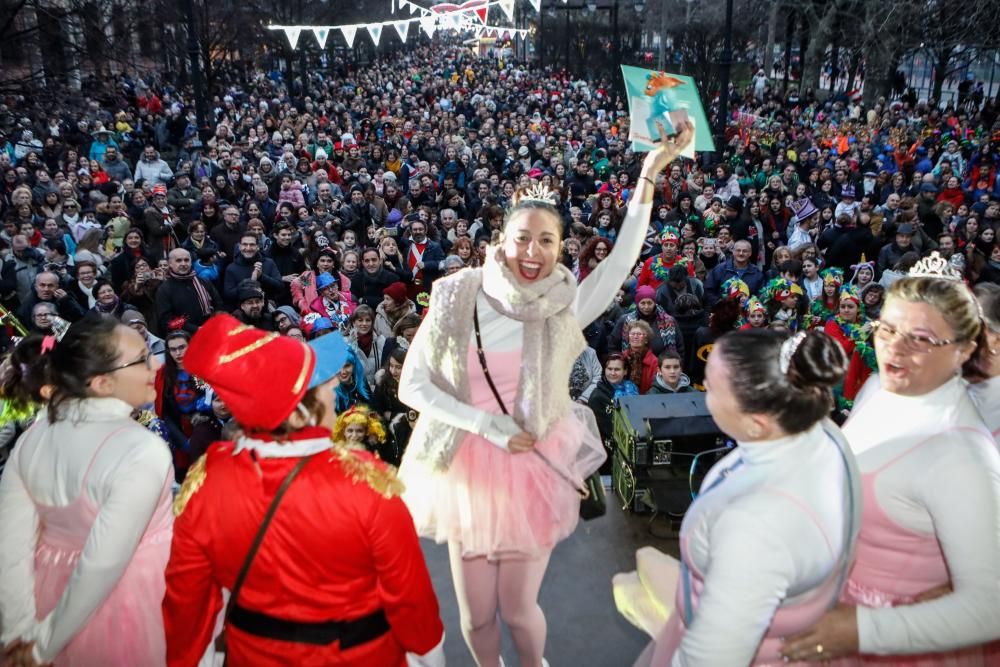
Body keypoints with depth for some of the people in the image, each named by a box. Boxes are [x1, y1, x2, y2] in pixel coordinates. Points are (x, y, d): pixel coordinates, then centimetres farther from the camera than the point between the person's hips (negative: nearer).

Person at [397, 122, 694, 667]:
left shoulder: (564, 309, -7)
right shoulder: (457, 298, -8)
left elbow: (622, 259, -21)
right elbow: (412, 386, -8)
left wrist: (650, 174, -29)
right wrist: (487, 423, -16)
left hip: (534, 468, 0)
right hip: (467, 466, 1)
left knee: (518, 609, 12)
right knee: (475, 616, 15)